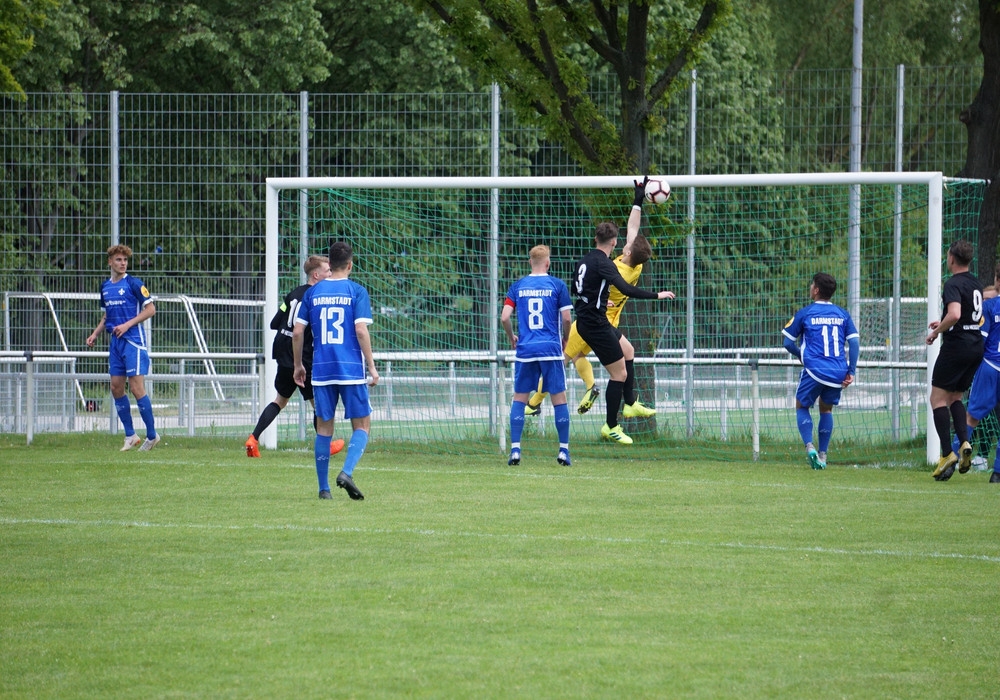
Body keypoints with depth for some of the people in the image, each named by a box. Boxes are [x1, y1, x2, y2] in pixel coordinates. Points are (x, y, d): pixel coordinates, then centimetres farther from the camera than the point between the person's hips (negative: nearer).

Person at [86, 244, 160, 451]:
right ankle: (130, 435, 12)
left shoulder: (133, 284, -6)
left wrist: (127, 325, -15)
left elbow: (150, 309, -8)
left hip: (134, 341, -7)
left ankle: (152, 435, -1)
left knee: (136, 388, -10)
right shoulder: (105, 287, 14)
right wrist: (95, 334, 12)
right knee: (116, 387, 4)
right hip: (115, 342, 7)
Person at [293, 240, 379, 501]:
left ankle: (324, 488, 9)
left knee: (324, 428, 10)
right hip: (352, 370, -3)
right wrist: (372, 367, -6)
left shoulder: (313, 292, 7)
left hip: (321, 371, 3)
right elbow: (361, 330, -11)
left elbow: (297, 332, 5)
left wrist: (298, 365, 17)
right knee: (362, 425, 5)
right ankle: (347, 472, -17)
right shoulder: (356, 291, -3)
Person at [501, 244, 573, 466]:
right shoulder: (557, 285, 0)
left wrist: (512, 338, 17)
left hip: (525, 349, 1)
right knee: (559, 398, 5)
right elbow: (566, 318, -4)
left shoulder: (518, 286, 5)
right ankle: (564, 451, 4)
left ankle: (515, 450, 0)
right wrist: (565, 341, 14)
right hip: (551, 349, -1)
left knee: (519, 398, 8)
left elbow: (504, 317, -1)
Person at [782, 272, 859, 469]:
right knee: (826, 409, 22)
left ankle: (809, 446, -6)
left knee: (802, 407, 16)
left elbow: (788, 343, 6)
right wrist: (851, 372, 4)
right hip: (839, 371, 3)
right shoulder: (842, 315, 10)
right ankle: (822, 455, 17)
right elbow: (854, 343, 2)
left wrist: (802, 356, 24)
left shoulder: (804, 313, 2)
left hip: (814, 370, -3)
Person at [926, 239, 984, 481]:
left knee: (938, 397, -2)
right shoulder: (976, 284, 14)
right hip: (976, 346, 8)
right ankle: (964, 442, -4)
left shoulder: (954, 284, -13)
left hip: (956, 346, -8)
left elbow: (954, 314, -29)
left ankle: (947, 452, -11)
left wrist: (936, 332, -12)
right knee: (955, 397, 17)